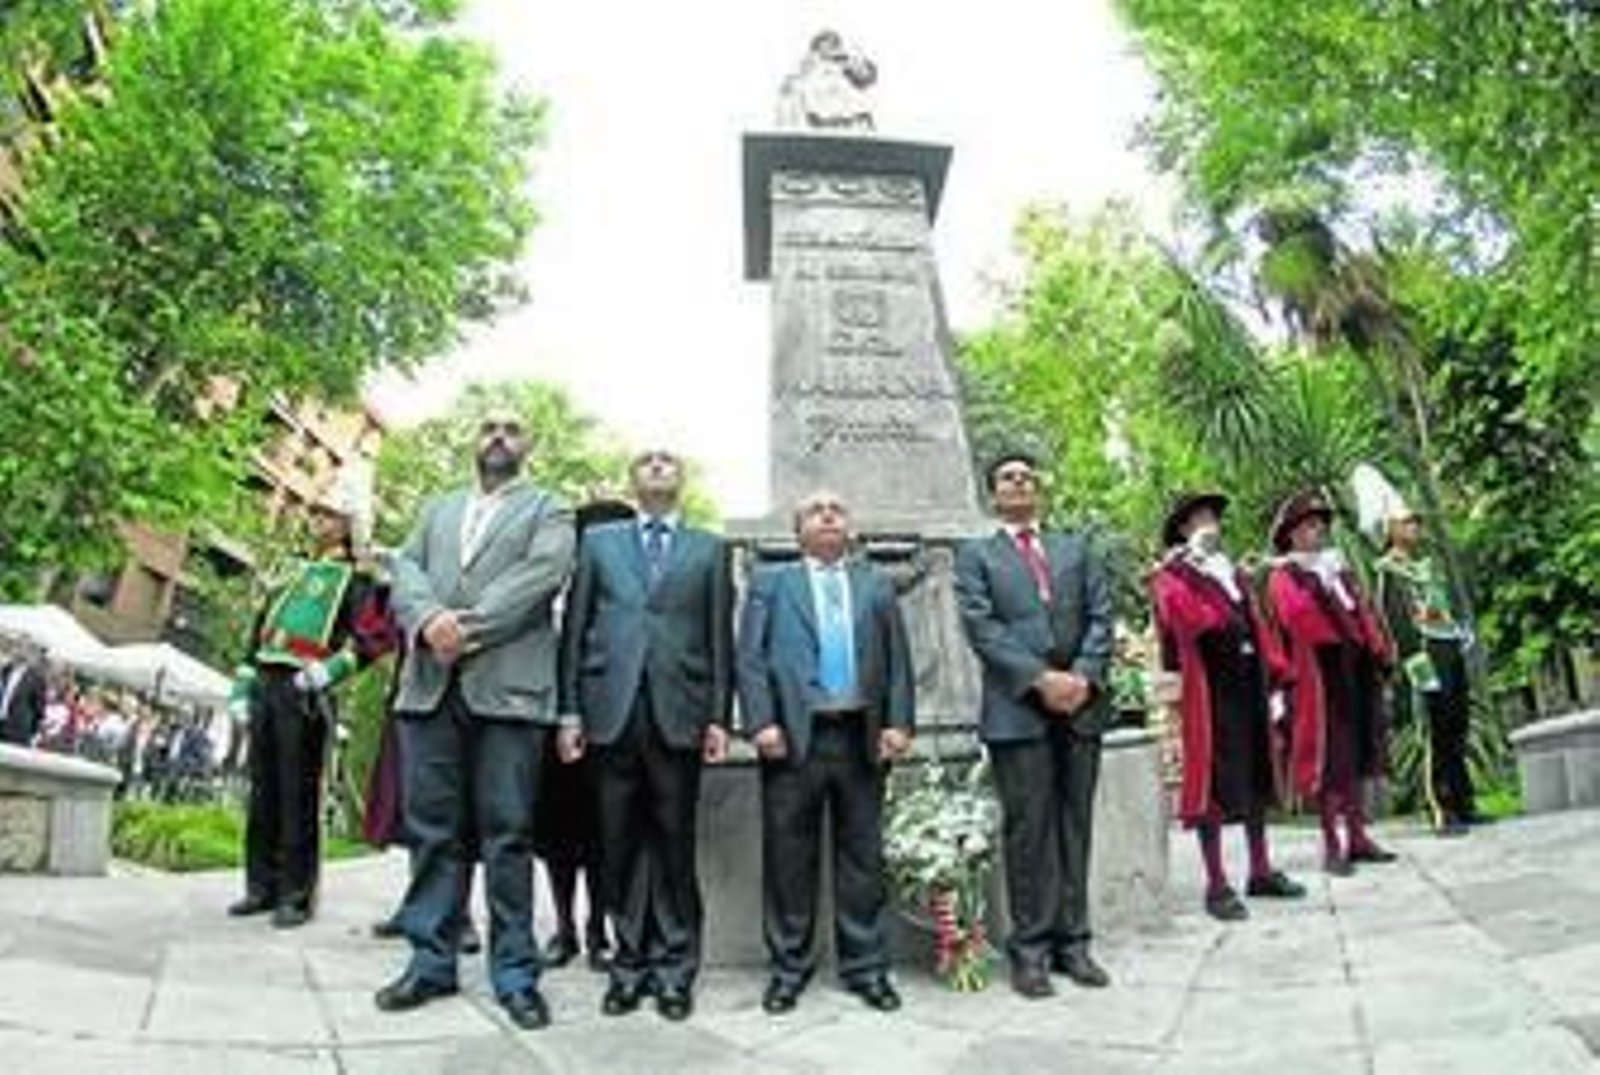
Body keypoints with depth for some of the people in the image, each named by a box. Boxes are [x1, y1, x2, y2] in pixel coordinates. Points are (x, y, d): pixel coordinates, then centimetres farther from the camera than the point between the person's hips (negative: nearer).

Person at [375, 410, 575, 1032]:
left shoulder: (547, 510, 12)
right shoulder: (437, 509, 25)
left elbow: (539, 577, -6)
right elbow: (405, 569, 9)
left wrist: (469, 629, -15)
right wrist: (428, 619, -12)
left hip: (507, 688, -4)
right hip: (430, 684, 4)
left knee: (507, 834, -2)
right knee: (432, 830, 6)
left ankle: (514, 973, 6)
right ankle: (431, 962, 16)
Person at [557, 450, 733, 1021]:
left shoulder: (709, 548, 12)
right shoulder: (599, 541, 14)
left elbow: (720, 637, 7)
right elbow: (574, 629, 9)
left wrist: (719, 716, 0)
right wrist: (570, 711, 2)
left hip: (679, 713, -1)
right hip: (612, 711, 1)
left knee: (674, 844, 3)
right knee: (620, 844, 6)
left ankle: (673, 966, 14)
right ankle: (630, 962, 18)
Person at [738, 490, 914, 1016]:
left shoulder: (877, 584, 16)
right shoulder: (770, 581, 10)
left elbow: (898, 659, 9)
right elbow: (750, 658, 2)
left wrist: (899, 721, -2)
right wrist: (761, 722, -10)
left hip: (862, 737, 2)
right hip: (794, 736, -2)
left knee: (862, 856, 7)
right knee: (789, 858, 5)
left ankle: (865, 965, 19)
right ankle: (789, 967, 17)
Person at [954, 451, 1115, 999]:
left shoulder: (1077, 549, 19)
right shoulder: (975, 555, 8)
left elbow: (1101, 617, 9)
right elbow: (982, 628, -5)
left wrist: (1085, 677, -8)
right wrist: (1041, 679, -14)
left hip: (1081, 705, 3)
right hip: (1017, 710, -3)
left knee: (1075, 828, 7)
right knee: (1028, 831, -1)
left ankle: (1072, 942, 16)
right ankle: (1030, 949, 7)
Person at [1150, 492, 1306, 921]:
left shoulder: (1234, 572, 19)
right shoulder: (1171, 576, -3)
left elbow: (1258, 625, 16)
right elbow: (1190, 615, -23)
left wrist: (1275, 680, 8)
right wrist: (1197, 562, -22)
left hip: (1249, 686, 7)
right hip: (1208, 691, -7)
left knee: (1257, 779, 13)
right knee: (1214, 783, -4)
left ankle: (1261, 872, 26)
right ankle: (1217, 885, 3)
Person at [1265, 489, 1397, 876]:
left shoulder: (1338, 568, 20)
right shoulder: (1283, 576, -3)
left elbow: (1362, 610, 17)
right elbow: (1296, 616, -20)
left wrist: (1379, 650, 6)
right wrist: (1319, 581, -22)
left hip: (1356, 671, 7)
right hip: (1320, 673, -7)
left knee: (1356, 755, 12)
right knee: (1329, 759, -4)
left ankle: (1357, 836, 20)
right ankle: (1331, 844, 2)